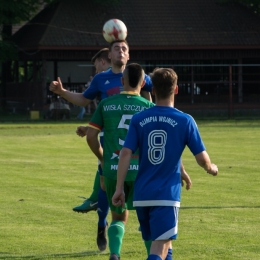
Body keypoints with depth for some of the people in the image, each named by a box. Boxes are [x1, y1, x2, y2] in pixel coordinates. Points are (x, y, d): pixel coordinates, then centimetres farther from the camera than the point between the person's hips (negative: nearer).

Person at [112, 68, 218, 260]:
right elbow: (202, 158, -2)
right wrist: (211, 168, 21)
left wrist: (119, 188, 1)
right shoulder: (185, 121, -5)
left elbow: (126, 154, -4)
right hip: (167, 194, -4)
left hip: (142, 194, 4)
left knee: (162, 244, 21)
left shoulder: (138, 119, 3)